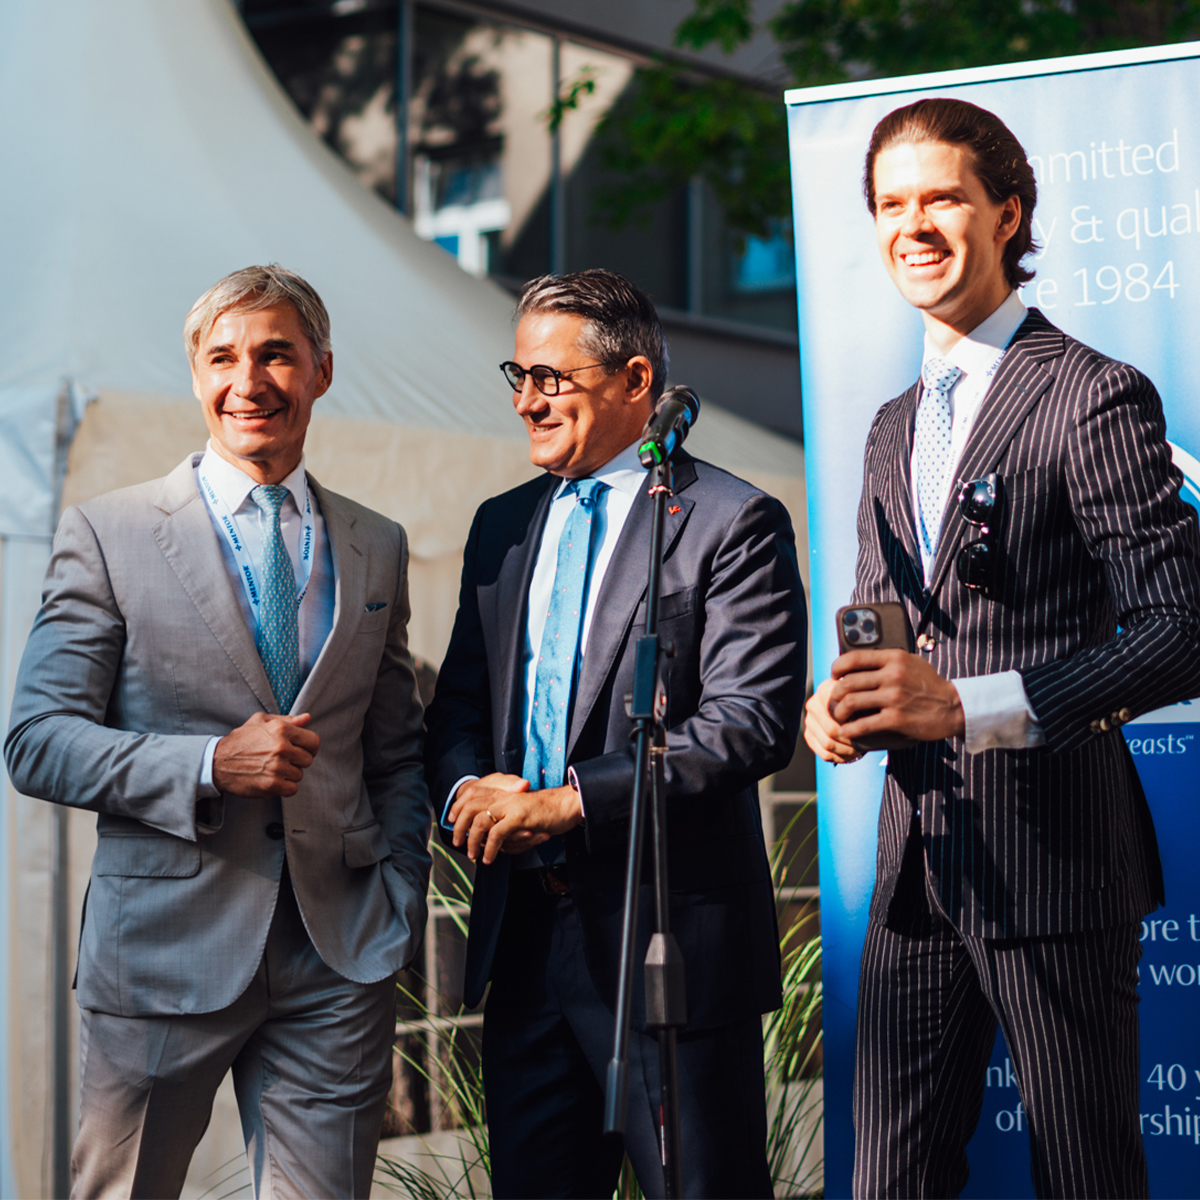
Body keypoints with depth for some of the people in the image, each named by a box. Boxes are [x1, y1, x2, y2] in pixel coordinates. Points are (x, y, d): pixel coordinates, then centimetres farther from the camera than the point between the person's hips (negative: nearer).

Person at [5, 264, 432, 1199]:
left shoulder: (377, 548, 12)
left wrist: (401, 910, 5)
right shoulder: (108, 534, -1)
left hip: (340, 957, 3)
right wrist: (209, 768, -17)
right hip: (166, 947, -3)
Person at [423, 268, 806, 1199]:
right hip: (523, 938, 7)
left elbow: (752, 722, -16)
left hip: (671, 937, -6)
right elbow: (458, 706, 18)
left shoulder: (733, 523, -7)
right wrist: (469, 790, -6)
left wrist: (570, 801, -19)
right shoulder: (503, 526, 16)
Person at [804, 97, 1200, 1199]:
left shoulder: (1097, 397, -8)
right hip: (917, 858, 7)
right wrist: (840, 707, 1)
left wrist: (969, 705, -25)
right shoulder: (893, 429, 18)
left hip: (1052, 856, -7)